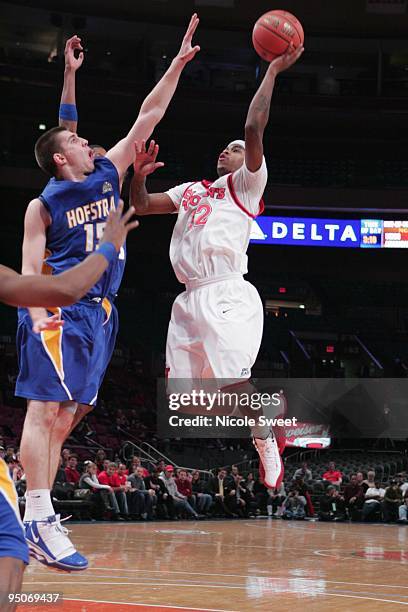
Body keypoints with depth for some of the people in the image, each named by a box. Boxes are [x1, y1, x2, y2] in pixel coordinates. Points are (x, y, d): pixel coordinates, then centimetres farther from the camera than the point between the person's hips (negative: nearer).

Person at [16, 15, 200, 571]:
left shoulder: (109, 173, 16)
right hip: (59, 311, -7)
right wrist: (37, 313, -22)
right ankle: (39, 520, -18)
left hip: (98, 313, 7)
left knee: (65, 418, 6)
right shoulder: (43, 205, 1)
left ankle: (41, 523, 8)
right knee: (45, 409, -13)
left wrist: (177, 65, 14)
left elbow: (148, 118, 17)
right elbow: (29, 268, -3)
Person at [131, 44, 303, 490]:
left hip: (227, 296, -7)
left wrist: (272, 72, -9)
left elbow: (254, 129, -9)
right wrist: (139, 176, 7)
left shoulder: (245, 183, 6)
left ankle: (269, 454, -6)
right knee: (181, 388, 6)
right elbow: (140, 207, 26)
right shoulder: (190, 190, 26)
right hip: (190, 298, 7)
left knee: (235, 380, -18)